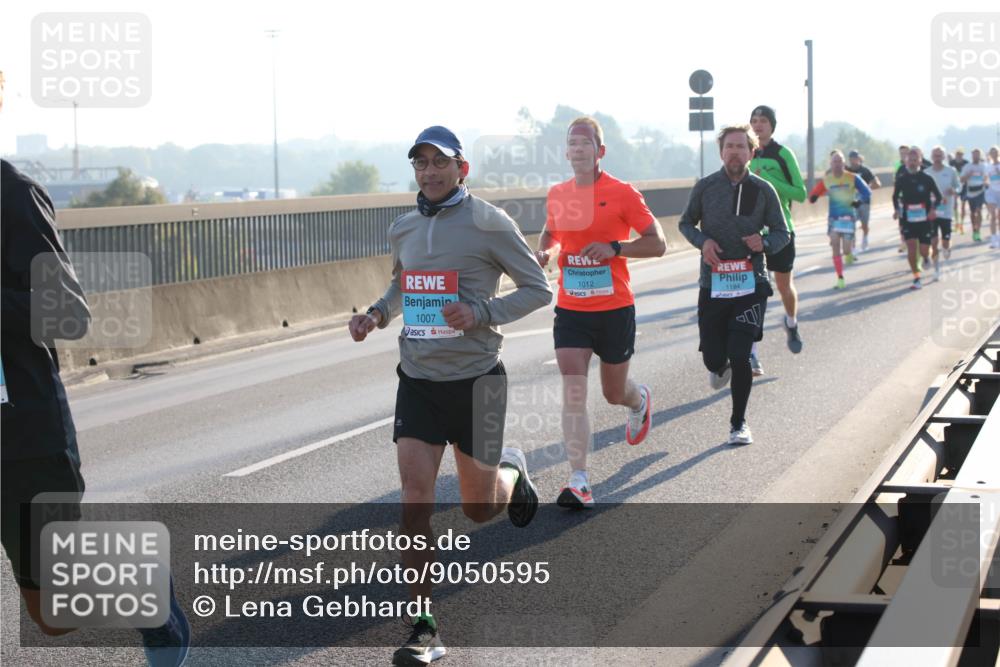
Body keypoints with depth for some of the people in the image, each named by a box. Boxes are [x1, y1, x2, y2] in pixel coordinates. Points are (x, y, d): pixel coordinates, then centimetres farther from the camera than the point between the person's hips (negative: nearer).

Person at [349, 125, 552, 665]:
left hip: (474, 378, -3)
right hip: (417, 379, 3)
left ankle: (511, 470, 46)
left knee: (479, 509, 9)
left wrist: (482, 313, -21)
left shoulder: (488, 223, -8)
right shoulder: (403, 229, 7)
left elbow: (538, 289, -6)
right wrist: (377, 314, 4)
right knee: (415, 498, -10)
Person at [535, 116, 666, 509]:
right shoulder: (557, 195, 5)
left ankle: (639, 400, 52)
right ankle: (579, 482, -13)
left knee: (614, 393, 13)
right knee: (573, 392, -11)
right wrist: (544, 252, 1)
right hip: (570, 310, 2)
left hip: (614, 310, -2)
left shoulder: (621, 193, -8)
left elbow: (657, 243, -7)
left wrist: (614, 247, -22)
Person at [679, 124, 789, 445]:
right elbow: (685, 223, 13)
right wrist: (703, 241, -8)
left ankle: (739, 423, 11)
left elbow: (782, 233, 8)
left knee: (740, 358, -9)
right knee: (713, 357, 1)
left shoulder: (763, 190, 1)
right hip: (713, 284, 1)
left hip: (750, 285, -1)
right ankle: (720, 367, 42)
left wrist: (765, 243, -14)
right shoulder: (705, 187, 1)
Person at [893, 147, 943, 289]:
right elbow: (895, 196, 14)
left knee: (924, 251, -1)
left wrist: (933, 209, -14)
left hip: (925, 219, -1)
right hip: (907, 219, 1)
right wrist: (897, 210, -2)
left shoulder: (926, 179, -5)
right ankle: (916, 279, -3)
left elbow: (938, 196, 3)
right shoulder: (901, 179, -1)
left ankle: (926, 256, 39)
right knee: (911, 247, -12)